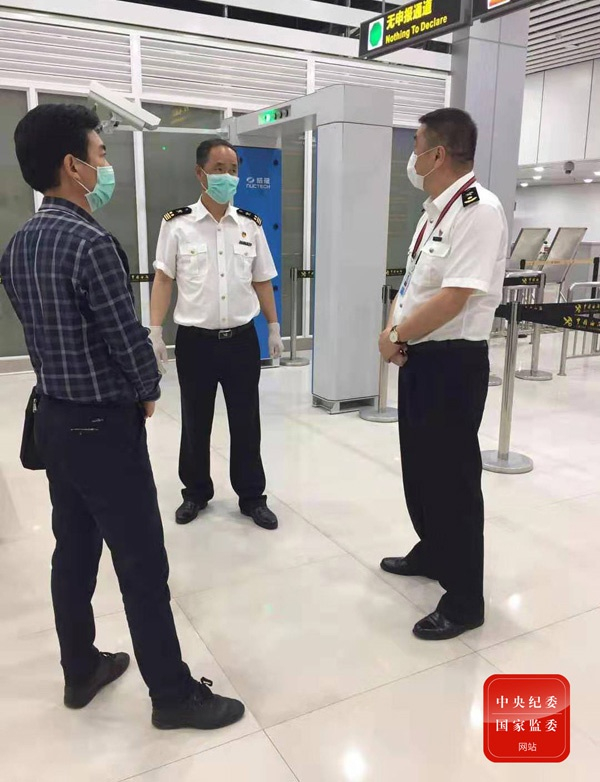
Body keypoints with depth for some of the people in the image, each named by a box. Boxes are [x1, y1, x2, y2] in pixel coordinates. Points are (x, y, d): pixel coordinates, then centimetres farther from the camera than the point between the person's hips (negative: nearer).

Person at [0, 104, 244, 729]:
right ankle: (173, 694, 17)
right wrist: (149, 392, 0)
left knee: (73, 550, 18)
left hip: (53, 417, 9)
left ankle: (81, 671, 35)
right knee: (142, 563, 2)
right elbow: (126, 335, -19)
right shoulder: (90, 242, -21)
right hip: (104, 425, -9)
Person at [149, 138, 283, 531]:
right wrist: (156, 330, -7)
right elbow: (164, 279, -1)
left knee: (246, 423, 11)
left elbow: (262, 281, 9)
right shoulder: (177, 224, -5)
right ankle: (196, 492, 32)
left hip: (242, 339, 2)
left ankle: (252, 496, 26)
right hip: (195, 340, -2)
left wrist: (274, 328, 9)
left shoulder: (251, 225, 3)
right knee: (195, 423, 13)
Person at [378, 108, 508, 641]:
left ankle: (465, 600, 18)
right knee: (420, 465, 20)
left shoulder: (479, 210, -18)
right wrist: (394, 330, -1)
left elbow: (452, 299, -25)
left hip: (453, 361, -9)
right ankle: (433, 552, 42)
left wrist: (395, 336, -12)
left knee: (452, 475, 1)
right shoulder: (435, 211, 12)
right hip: (418, 356, 9)